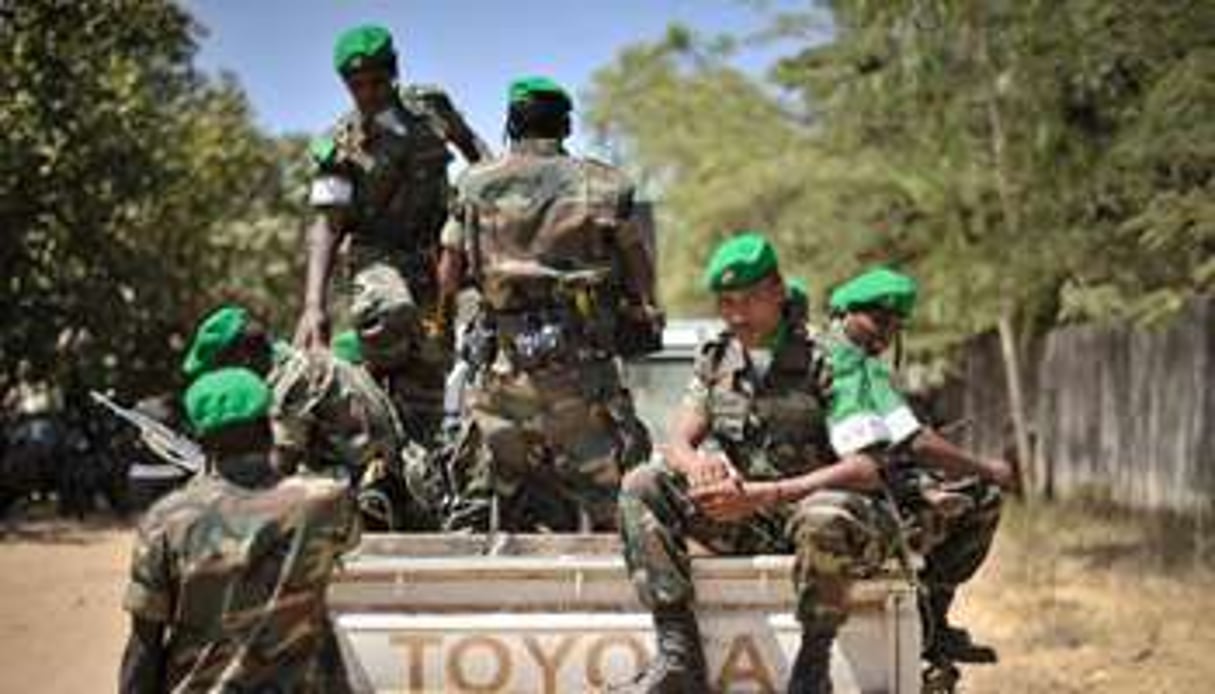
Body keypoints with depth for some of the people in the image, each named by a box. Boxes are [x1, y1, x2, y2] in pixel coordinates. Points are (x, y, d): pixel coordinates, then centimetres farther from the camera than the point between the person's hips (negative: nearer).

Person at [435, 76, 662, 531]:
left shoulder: (476, 186, 4)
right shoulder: (604, 186, 1)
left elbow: (448, 279, 5)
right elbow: (642, 281, 4)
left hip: (504, 366, 2)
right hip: (582, 371, -2)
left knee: (477, 497, 13)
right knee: (605, 499, 3)